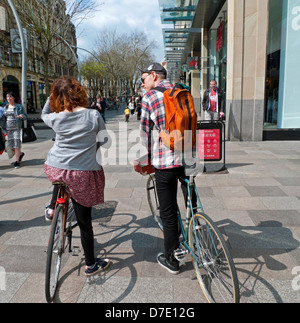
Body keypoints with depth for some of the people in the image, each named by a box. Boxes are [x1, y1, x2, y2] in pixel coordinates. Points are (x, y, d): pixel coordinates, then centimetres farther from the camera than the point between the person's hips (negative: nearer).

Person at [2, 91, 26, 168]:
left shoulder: (19, 106, 0)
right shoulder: (5, 107, 12)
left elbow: (25, 116, 2)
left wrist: (22, 116, -20)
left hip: (17, 128, -4)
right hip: (8, 129, 4)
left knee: (17, 144, -6)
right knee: (11, 145, 6)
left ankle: (17, 161, 2)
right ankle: (21, 154, 33)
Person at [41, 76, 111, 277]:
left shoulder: (56, 118, -3)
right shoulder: (93, 116, -8)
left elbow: (44, 114, 22)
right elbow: (106, 141, 3)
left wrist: (50, 97, 17)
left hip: (55, 169, 3)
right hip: (83, 173, -2)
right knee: (84, 221, 10)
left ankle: (52, 208, 34)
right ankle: (91, 264, 24)